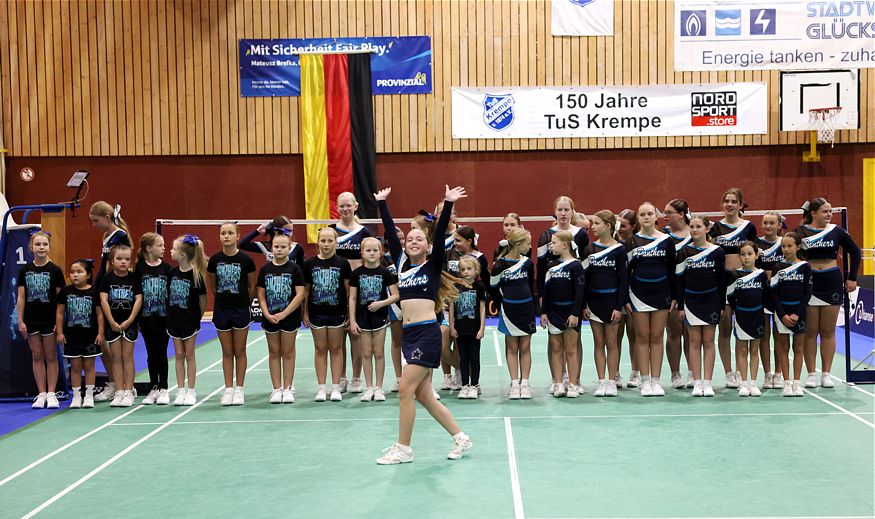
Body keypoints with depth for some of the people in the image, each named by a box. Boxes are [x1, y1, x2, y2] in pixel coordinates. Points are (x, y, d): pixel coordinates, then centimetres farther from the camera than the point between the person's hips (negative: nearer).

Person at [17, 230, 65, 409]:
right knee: (37, 357, 8)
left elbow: (60, 298, -3)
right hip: (31, 320, 3)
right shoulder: (25, 270, 3)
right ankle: (41, 394, 14)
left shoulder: (55, 270, -4)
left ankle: (51, 394, 10)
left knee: (51, 357, 4)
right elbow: (21, 297, 5)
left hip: (50, 320, -3)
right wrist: (20, 321, 0)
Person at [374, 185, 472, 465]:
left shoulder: (433, 265, 1)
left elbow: (440, 234, -10)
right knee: (424, 396, 9)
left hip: (427, 333, -7)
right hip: (408, 334, 7)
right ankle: (461, 438, 21)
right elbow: (390, 232, 14)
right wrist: (381, 202, 15)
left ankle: (403, 449, 3)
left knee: (405, 390, -9)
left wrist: (448, 203, -17)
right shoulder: (401, 264, 13)